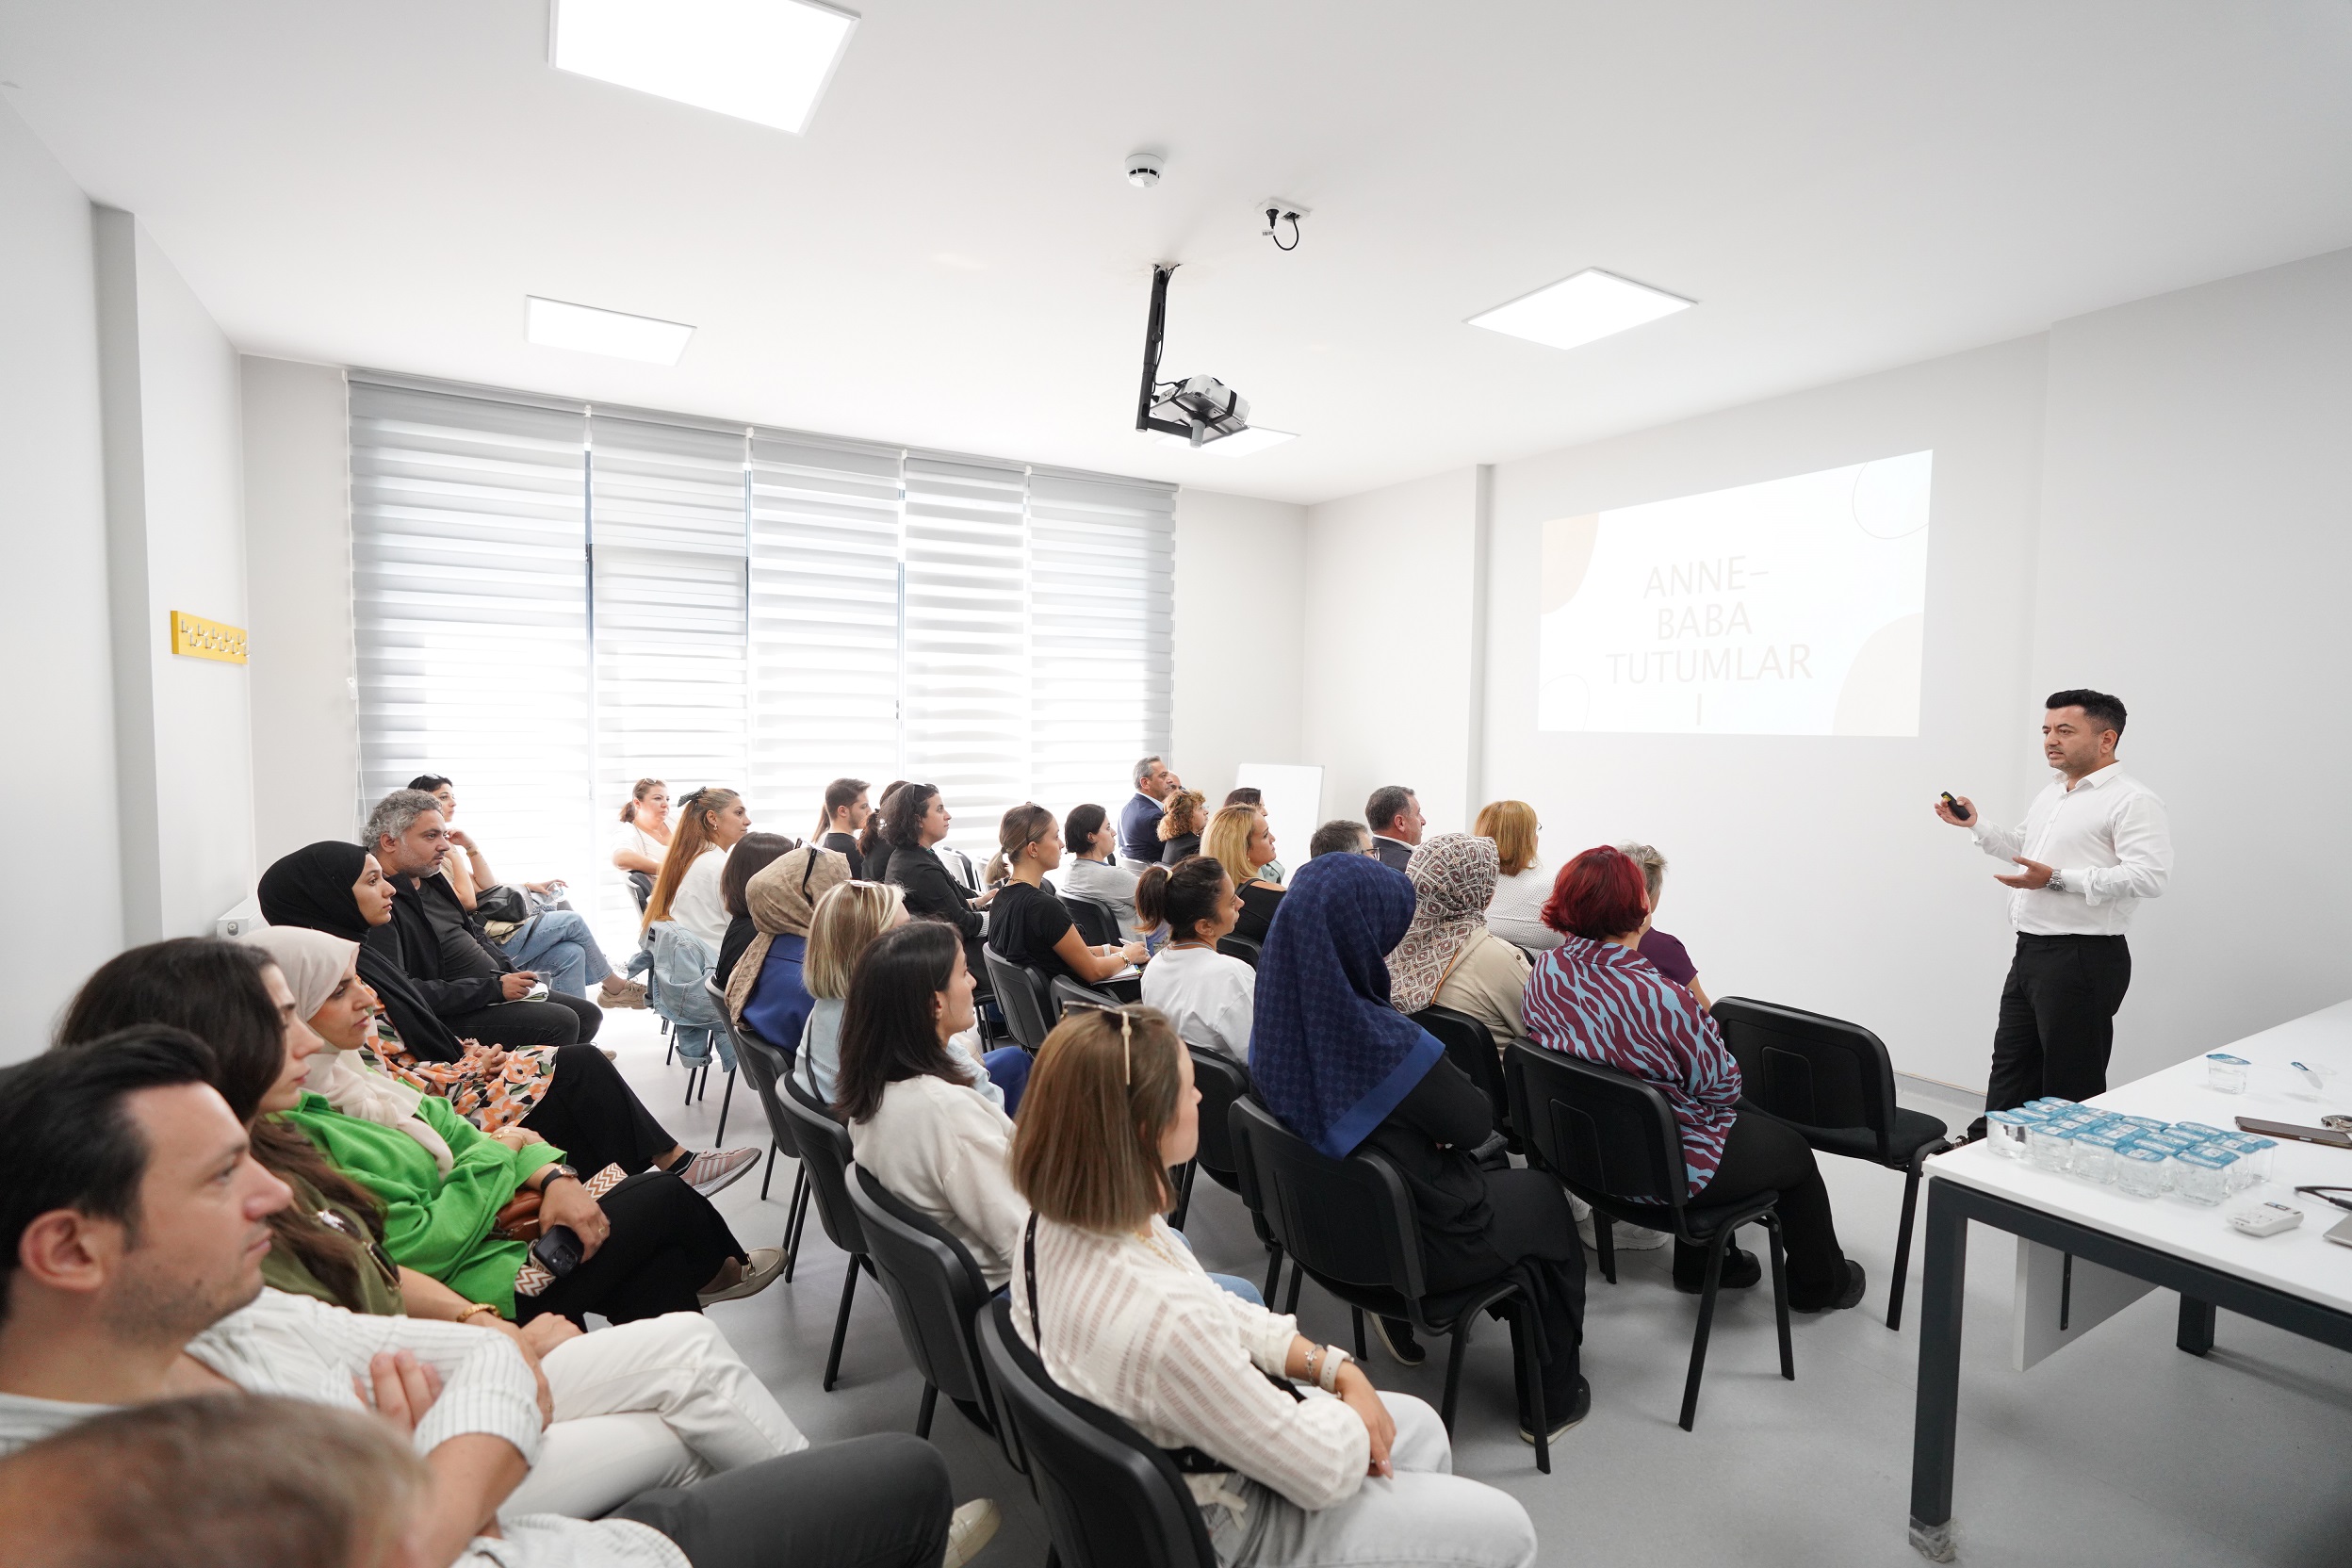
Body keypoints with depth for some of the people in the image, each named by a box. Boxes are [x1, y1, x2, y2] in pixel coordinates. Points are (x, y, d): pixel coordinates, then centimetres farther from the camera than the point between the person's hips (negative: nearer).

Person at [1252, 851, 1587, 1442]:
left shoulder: (1277, 1018, -14)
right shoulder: (1384, 1042, -36)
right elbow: (1476, 1125, -18)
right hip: (1420, 1246, -6)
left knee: (1483, 1173, 32)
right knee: (1544, 1196, 23)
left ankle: (1399, 1317, 34)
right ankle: (1552, 1398, 38)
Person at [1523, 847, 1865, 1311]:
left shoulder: (1545, 971, -13)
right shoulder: (1662, 1000, -35)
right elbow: (1722, 1086, -18)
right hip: (1667, 1169, -7)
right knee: (1794, 1149, 23)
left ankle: (1698, 1266, 46)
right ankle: (1820, 1284, 48)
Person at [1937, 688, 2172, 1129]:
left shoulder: (2133, 801, -13)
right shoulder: (2050, 793, 16)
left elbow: (2149, 876, -25)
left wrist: (2058, 879, -28)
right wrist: (1976, 824, 16)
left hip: (2084, 957, -9)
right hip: (2030, 952, 9)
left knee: (2071, 1084, 2)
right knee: (2010, 1067, 17)